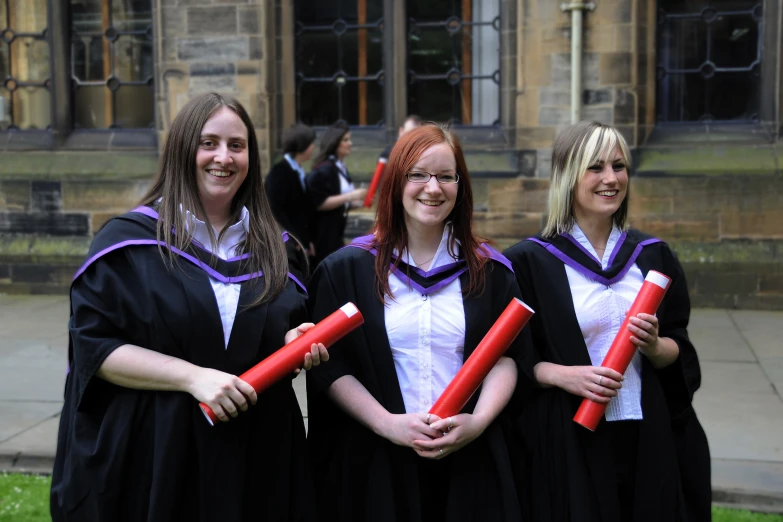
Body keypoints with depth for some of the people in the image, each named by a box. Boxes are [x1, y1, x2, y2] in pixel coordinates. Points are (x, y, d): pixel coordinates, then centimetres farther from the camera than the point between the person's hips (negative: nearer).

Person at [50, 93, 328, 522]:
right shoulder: (131, 240, -6)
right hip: (156, 452, -4)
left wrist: (294, 343, -8)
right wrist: (192, 377, -21)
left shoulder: (268, 245, 7)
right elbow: (92, 345, -12)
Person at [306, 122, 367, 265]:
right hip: (324, 234, -9)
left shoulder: (341, 167, 11)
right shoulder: (324, 169, -15)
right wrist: (350, 196, -22)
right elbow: (319, 203, -21)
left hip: (336, 232, 9)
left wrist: (359, 201, 6)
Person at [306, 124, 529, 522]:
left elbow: (506, 356, 4)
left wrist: (479, 421, -13)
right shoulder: (346, 270, -1)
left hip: (469, 459, 2)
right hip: (375, 460, -1)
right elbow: (329, 365, -4)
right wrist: (387, 423, -15)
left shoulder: (489, 272, 5)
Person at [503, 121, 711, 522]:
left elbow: (680, 353, 9)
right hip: (567, 443, -3)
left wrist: (655, 347, -12)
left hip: (648, 440, 4)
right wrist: (563, 374, -20)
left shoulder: (653, 256, 6)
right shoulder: (530, 261, -6)